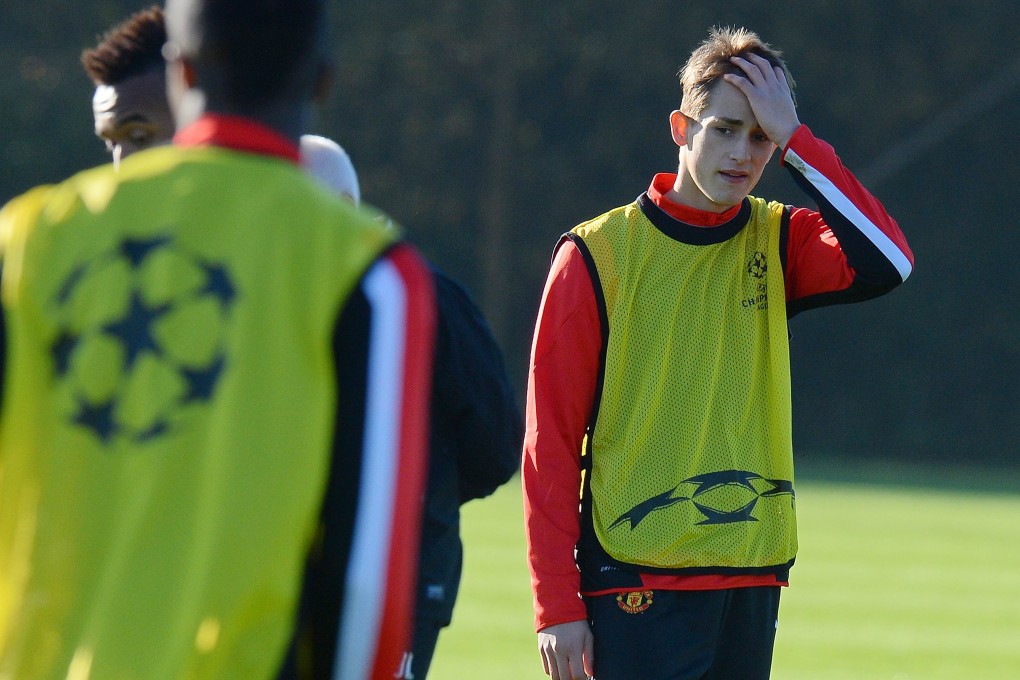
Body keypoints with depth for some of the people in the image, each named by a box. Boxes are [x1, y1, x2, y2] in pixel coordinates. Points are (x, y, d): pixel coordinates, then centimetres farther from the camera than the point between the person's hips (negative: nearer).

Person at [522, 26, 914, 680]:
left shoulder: (777, 243, 8)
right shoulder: (599, 253, -3)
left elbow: (887, 263, -13)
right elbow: (550, 443, -3)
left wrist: (793, 138, -11)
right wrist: (557, 603, -9)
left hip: (752, 577, 4)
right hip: (637, 583, -4)